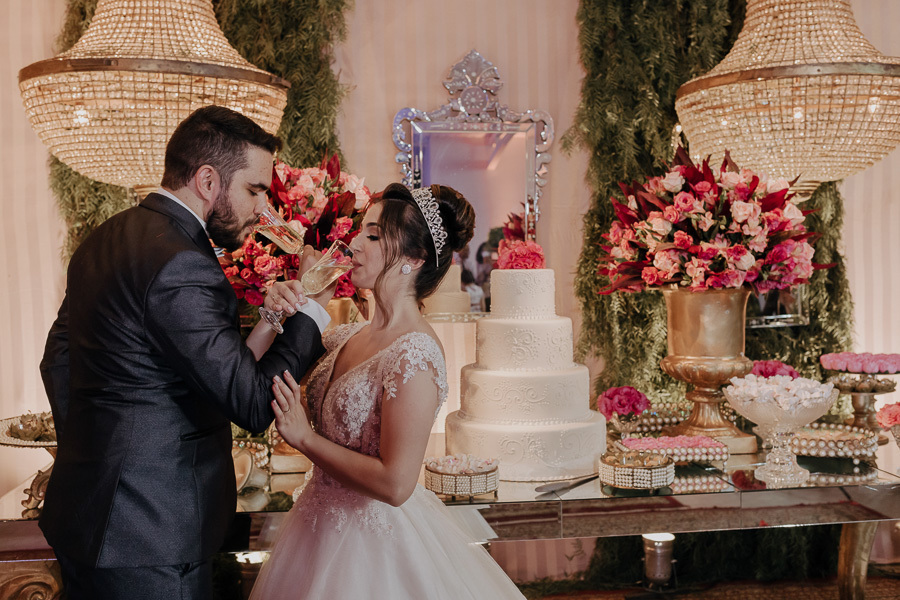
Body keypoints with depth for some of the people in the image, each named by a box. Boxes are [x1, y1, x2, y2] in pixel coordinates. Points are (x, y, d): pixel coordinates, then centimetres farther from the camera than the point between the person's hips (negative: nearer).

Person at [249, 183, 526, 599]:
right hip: (324, 527, 7)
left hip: (375, 544, -7)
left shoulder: (414, 355, -23)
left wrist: (305, 438, -18)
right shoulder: (345, 338, 0)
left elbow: (394, 484, -25)